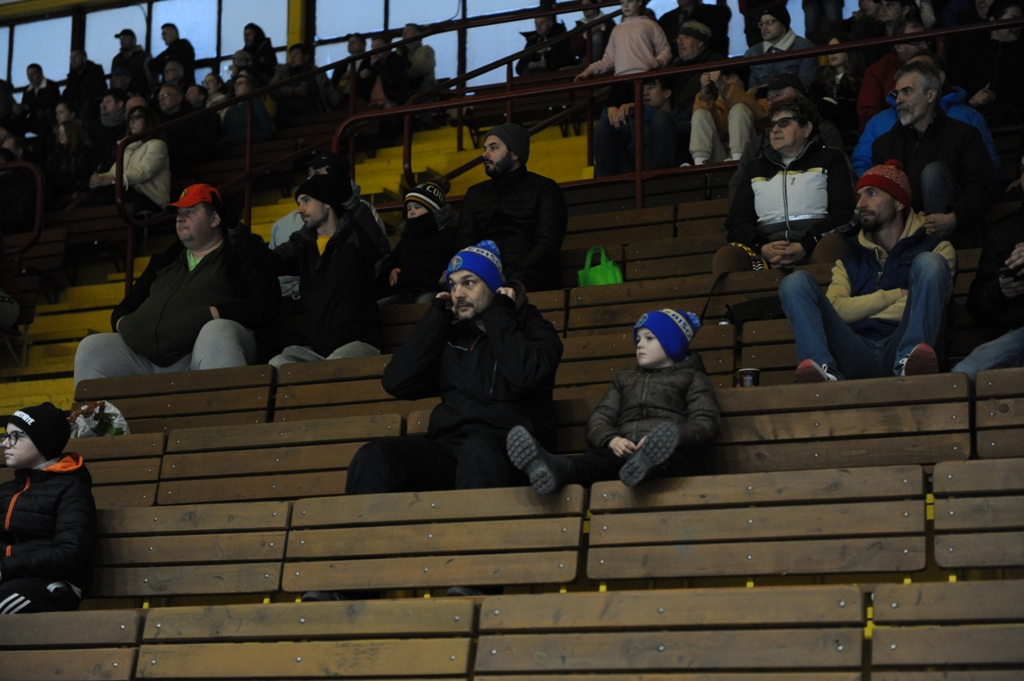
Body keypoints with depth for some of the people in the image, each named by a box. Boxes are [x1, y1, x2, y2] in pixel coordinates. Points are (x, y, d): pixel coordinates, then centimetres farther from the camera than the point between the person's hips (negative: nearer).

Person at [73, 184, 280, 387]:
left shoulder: (239, 257, 13)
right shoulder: (165, 260, 32)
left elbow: (265, 303, -3)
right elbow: (129, 304, 34)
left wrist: (217, 313, -17)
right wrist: (121, 321, 9)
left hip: (210, 349, -5)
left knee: (218, 332, -39)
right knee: (91, 349, -12)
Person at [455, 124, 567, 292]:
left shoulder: (544, 189, 11)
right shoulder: (475, 194, 26)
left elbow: (547, 244, -2)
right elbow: (464, 244, 14)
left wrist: (510, 274, -19)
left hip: (531, 274, -3)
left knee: (517, 282, -41)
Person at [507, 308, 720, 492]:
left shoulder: (692, 378, 23)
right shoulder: (624, 379, 35)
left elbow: (706, 424, 5)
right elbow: (598, 420, 19)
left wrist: (665, 441, -16)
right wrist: (611, 440, -8)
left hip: (673, 454, -2)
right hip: (624, 454, 3)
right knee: (596, 459, -34)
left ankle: (648, 463, -76)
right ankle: (555, 470, -67)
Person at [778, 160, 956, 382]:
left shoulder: (934, 247, 20)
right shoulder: (850, 261, 30)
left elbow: (932, 300, 1)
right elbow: (834, 309, 11)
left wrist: (862, 309, 6)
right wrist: (894, 296, 4)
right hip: (858, 353, 3)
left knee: (929, 263, -19)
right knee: (796, 282, -12)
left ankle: (909, 359, -42)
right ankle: (823, 367, -39)